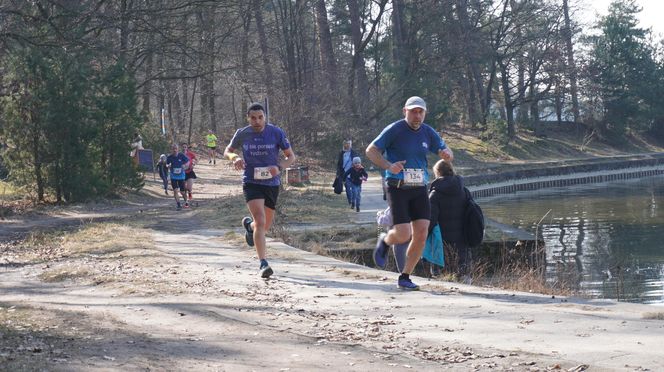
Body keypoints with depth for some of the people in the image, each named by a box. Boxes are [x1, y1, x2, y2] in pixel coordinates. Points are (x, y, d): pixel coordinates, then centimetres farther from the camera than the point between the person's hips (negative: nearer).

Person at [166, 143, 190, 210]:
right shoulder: (170, 157, -9)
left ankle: (186, 202, 33)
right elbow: (167, 164, 6)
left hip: (181, 175, 0)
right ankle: (178, 204, -4)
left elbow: (188, 161, -1)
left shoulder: (181, 155, -12)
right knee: (175, 190, -12)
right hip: (173, 176, 0)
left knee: (182, 191, 6)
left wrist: (185, 165, -21)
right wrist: (168, 166, -18)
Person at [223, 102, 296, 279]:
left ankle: (249, 224, 53)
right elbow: (227, 151, 12)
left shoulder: (277, 133, -6)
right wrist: (234, 158, -12)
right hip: (251, 183, -2)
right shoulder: (242, 134, -3)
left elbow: (291, 156, 0)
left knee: (265, 226, 16)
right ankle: (263, 264, -20)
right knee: (260, 221, -20)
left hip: (272, 183, 2)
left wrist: (279, 167, -20)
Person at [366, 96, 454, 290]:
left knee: (421, 234, -5)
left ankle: (405, 277, 8)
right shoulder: (394, 130, -7)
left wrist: (446, 153, -15)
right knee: (403, 235, -13)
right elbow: (371, 150, -5)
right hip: (397, 188, -5)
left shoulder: (428, 132, 7)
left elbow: (447, 154, 11)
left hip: (419, 189, 5)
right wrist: (389, 166, -21)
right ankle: (384, 241, 25)